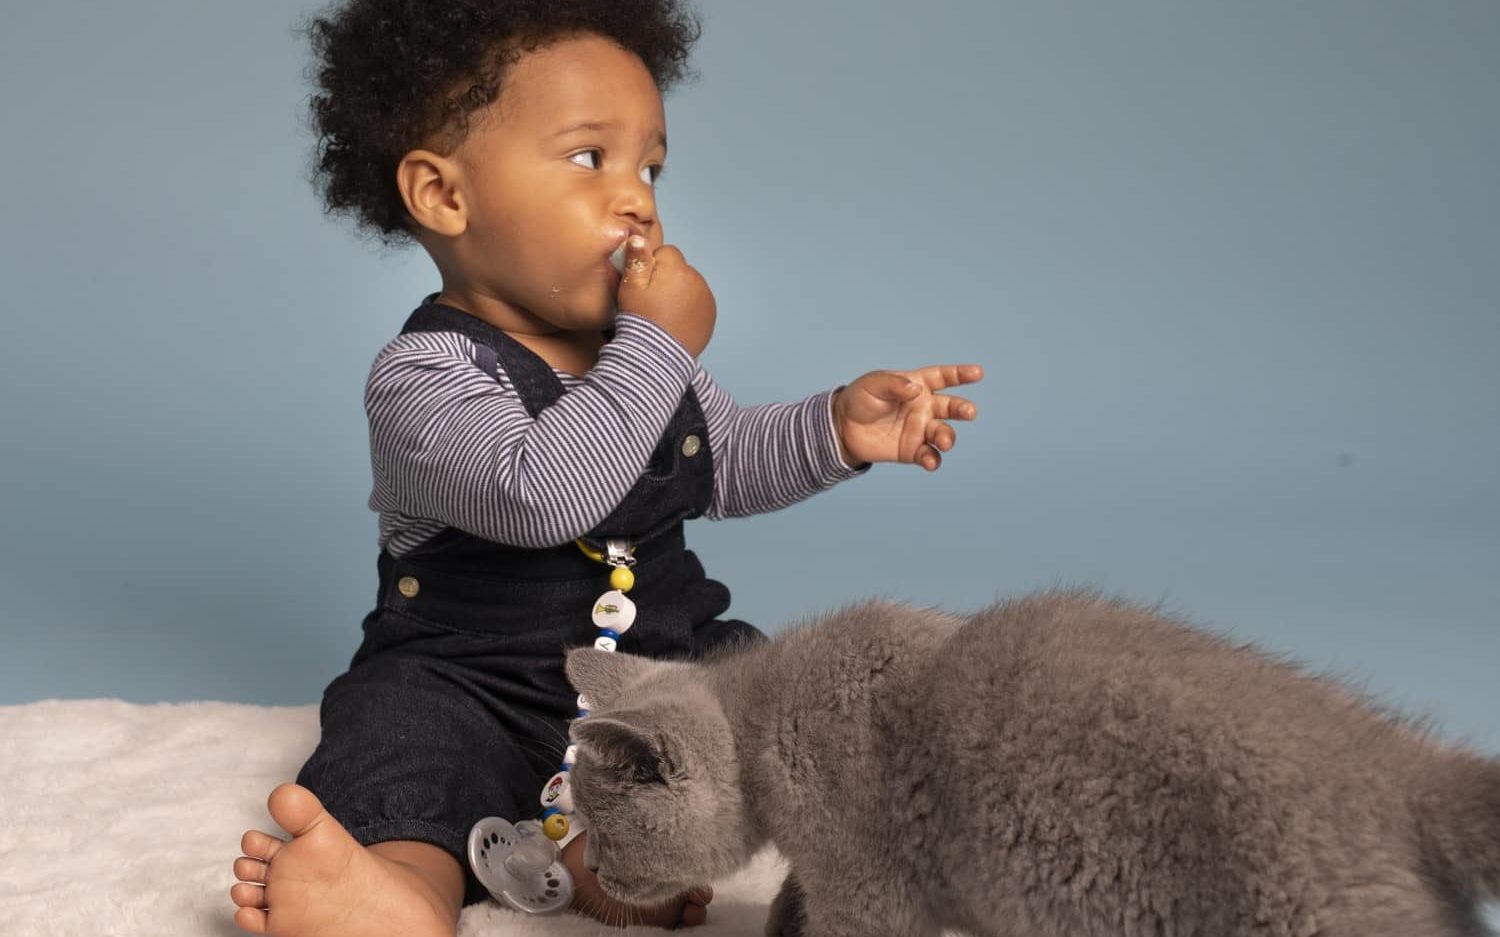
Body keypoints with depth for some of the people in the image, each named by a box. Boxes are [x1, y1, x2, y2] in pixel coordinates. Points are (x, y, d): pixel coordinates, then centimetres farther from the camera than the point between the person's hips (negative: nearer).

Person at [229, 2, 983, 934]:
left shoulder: (642, 351, 4)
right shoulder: (424, 375, -19)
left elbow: (728, 459, 17)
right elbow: (540, 496, -37)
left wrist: (836, 428, -1)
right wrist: (658, 347, -31)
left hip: (661, 653, 6)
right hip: (476, 680, -5)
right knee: (400, 723, -29)